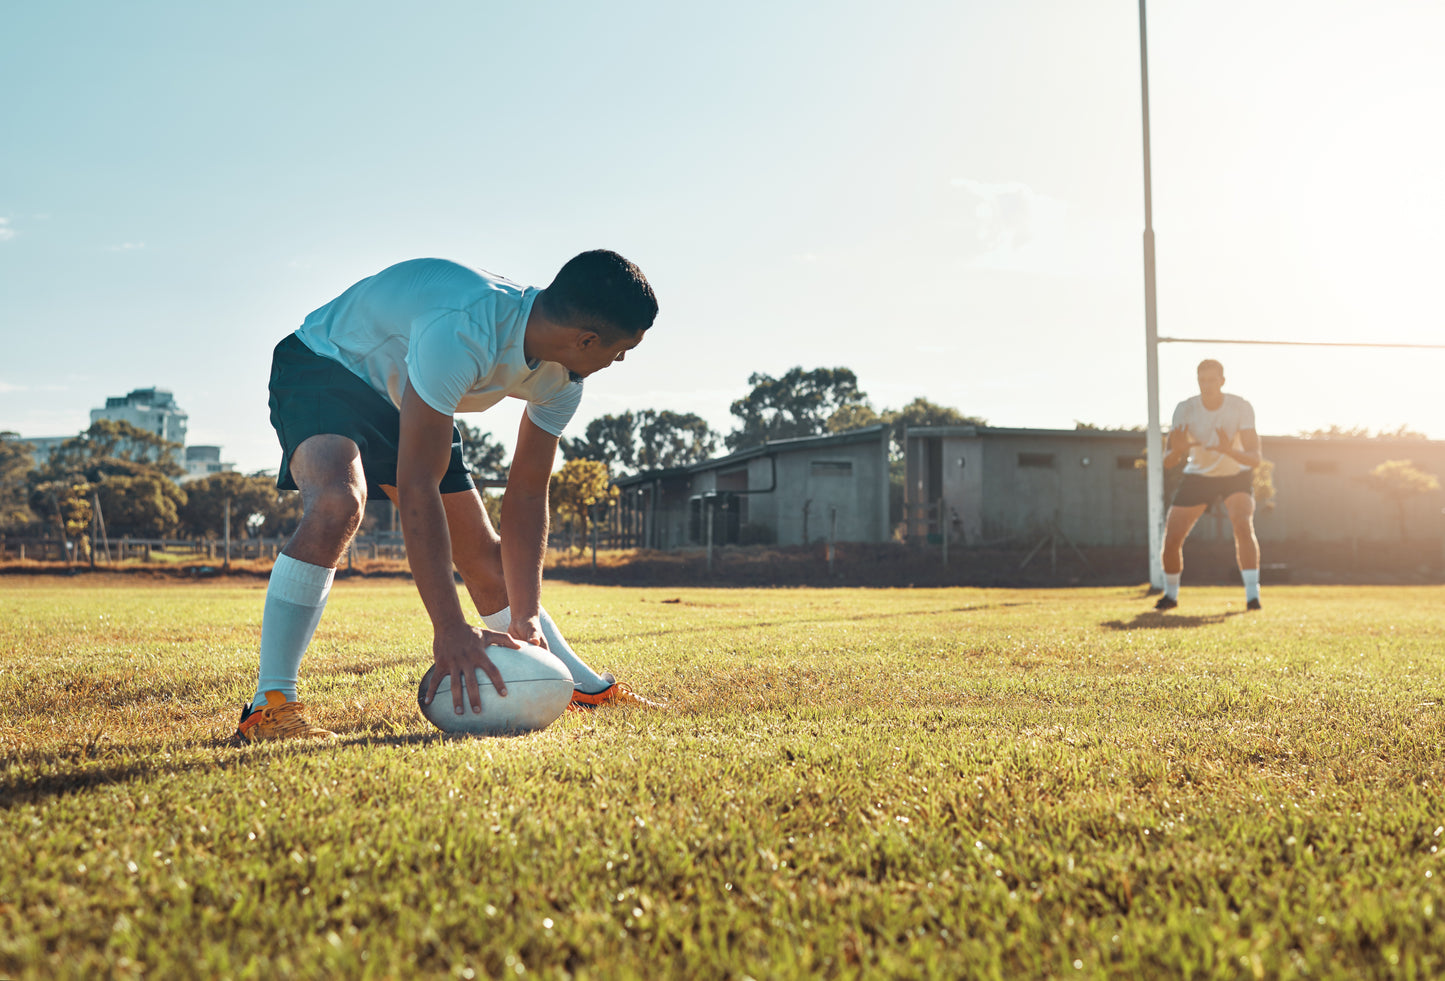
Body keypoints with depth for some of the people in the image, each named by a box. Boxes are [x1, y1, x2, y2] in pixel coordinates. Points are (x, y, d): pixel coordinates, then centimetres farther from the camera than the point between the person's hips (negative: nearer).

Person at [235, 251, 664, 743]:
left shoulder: (561, 381, -15)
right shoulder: (461, 332, -42)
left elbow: (527, 495, -8)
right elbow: (416, 487, -42)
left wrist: (526, 618, -16)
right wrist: (450, 629, -43)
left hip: (406, 402, 7)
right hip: (322, 369, -7)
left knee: (484, 555, 7)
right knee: (337, 503, -37)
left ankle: (590, 689, 23)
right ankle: (269, 705, -28)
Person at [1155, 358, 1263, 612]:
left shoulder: (1241, 408, -22)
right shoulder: (1185, 409, -19)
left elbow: (1254, 458, -26)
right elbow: (1167, 463, -20)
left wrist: (1229, 451, -47)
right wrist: (1177, 451, -44)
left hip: (1237, 476, -1)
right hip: (1198, 476, 1)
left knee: (1243, 525, -29)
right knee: (1171, 538, -8)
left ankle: (1252, 595, -23)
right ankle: (1170, 595, 17)